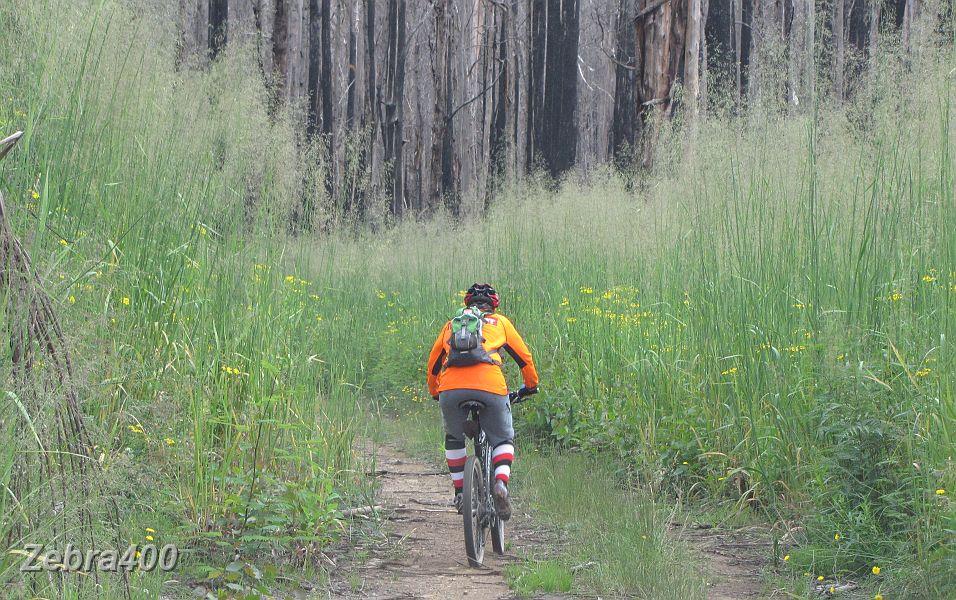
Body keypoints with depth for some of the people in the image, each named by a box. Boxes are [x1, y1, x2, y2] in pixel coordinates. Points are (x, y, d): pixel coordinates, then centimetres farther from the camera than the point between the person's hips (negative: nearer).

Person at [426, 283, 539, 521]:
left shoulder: (451, 324, 31)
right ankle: (501, 482, -9)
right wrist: (531, 385, 43)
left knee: (454, 439, 29)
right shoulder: (499, 322, 25)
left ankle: (460, 491, 22)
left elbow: (433, 363, 37)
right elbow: (524, 357, 27)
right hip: (490, 388, -2)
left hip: (450, 389, 2)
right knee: (503, 439, 17)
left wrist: (434, 392, 52)